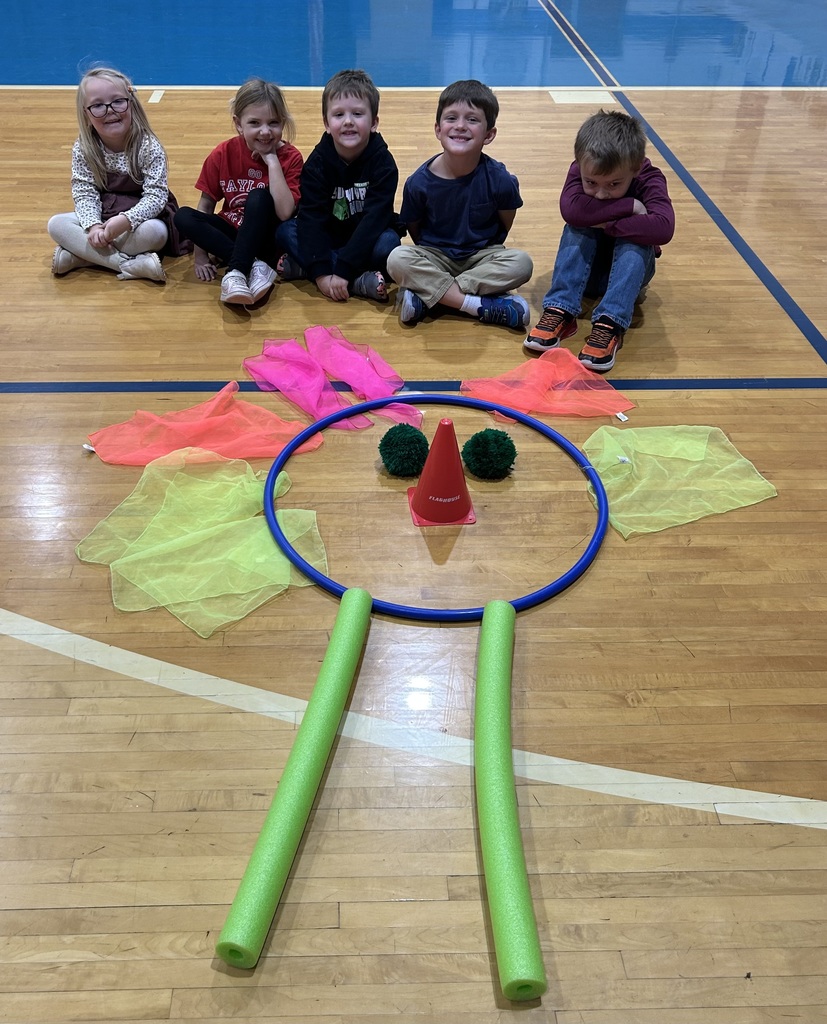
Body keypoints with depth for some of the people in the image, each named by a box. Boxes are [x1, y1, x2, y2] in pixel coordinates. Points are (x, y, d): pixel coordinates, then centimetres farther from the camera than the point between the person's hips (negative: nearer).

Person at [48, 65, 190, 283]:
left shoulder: (149, 147, -15)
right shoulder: (83, 149, -6)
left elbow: (155, 196, -20)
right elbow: (84, 193, -7)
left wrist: (126, 220, -37)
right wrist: (93, 225, -28)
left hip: (139, 218, -3)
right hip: (102, 218, 3)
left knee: (154, 231, -36)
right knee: (56, 224, -19)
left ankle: (79, 254, -23)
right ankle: (128, 264, -31)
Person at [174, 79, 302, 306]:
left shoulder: (290, 157, -14)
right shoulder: (223, 154, -7)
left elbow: (285, 212, -27)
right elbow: (206, 204, -3)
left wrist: (272, 162, -26)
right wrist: (200, 255, -9)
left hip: (269, 238, -3)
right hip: (233, 232, 4)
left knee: (258, 197, -30)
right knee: (183, 216, -21)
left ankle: (236, 271, -35)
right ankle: (255, 267, -31)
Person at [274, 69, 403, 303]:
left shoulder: (383, 162, -17)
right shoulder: (317, 162, -12)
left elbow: (375, 219, -25)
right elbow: (311, 216, -19)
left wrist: (342, 270, -34)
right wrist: (321, 272, -33)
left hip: (369, 237, -2)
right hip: (328, 238, 2)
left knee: (388, 243, -33)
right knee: (285, 231, -21)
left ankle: (302, 267, -26)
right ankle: (360, 281, -29)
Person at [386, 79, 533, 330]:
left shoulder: (499, 180, -14)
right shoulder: (419, 182, -12)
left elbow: (505, 226, 2)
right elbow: (413, 227, 2)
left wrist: (484, 249, 0)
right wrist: (430, 259, -3)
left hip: (482, 256, 1)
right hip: (435, 256, 0)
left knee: (521, 262, -28)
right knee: (398, 259, -28)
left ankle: (427, 295, -26)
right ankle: (482, 306, -30)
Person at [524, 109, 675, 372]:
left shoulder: (649, 179, -21)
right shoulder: (580, 170, -17)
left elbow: (663, 227, -40)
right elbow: (570, 209, -39)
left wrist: (606, 223, -37)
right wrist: (629, 206, -36)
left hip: (630, 263, -1)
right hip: (584, 265, 1)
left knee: (635, 238, -31)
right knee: (577, 228, -26)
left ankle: (609, 323, -42)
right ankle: (559, 311, -35)